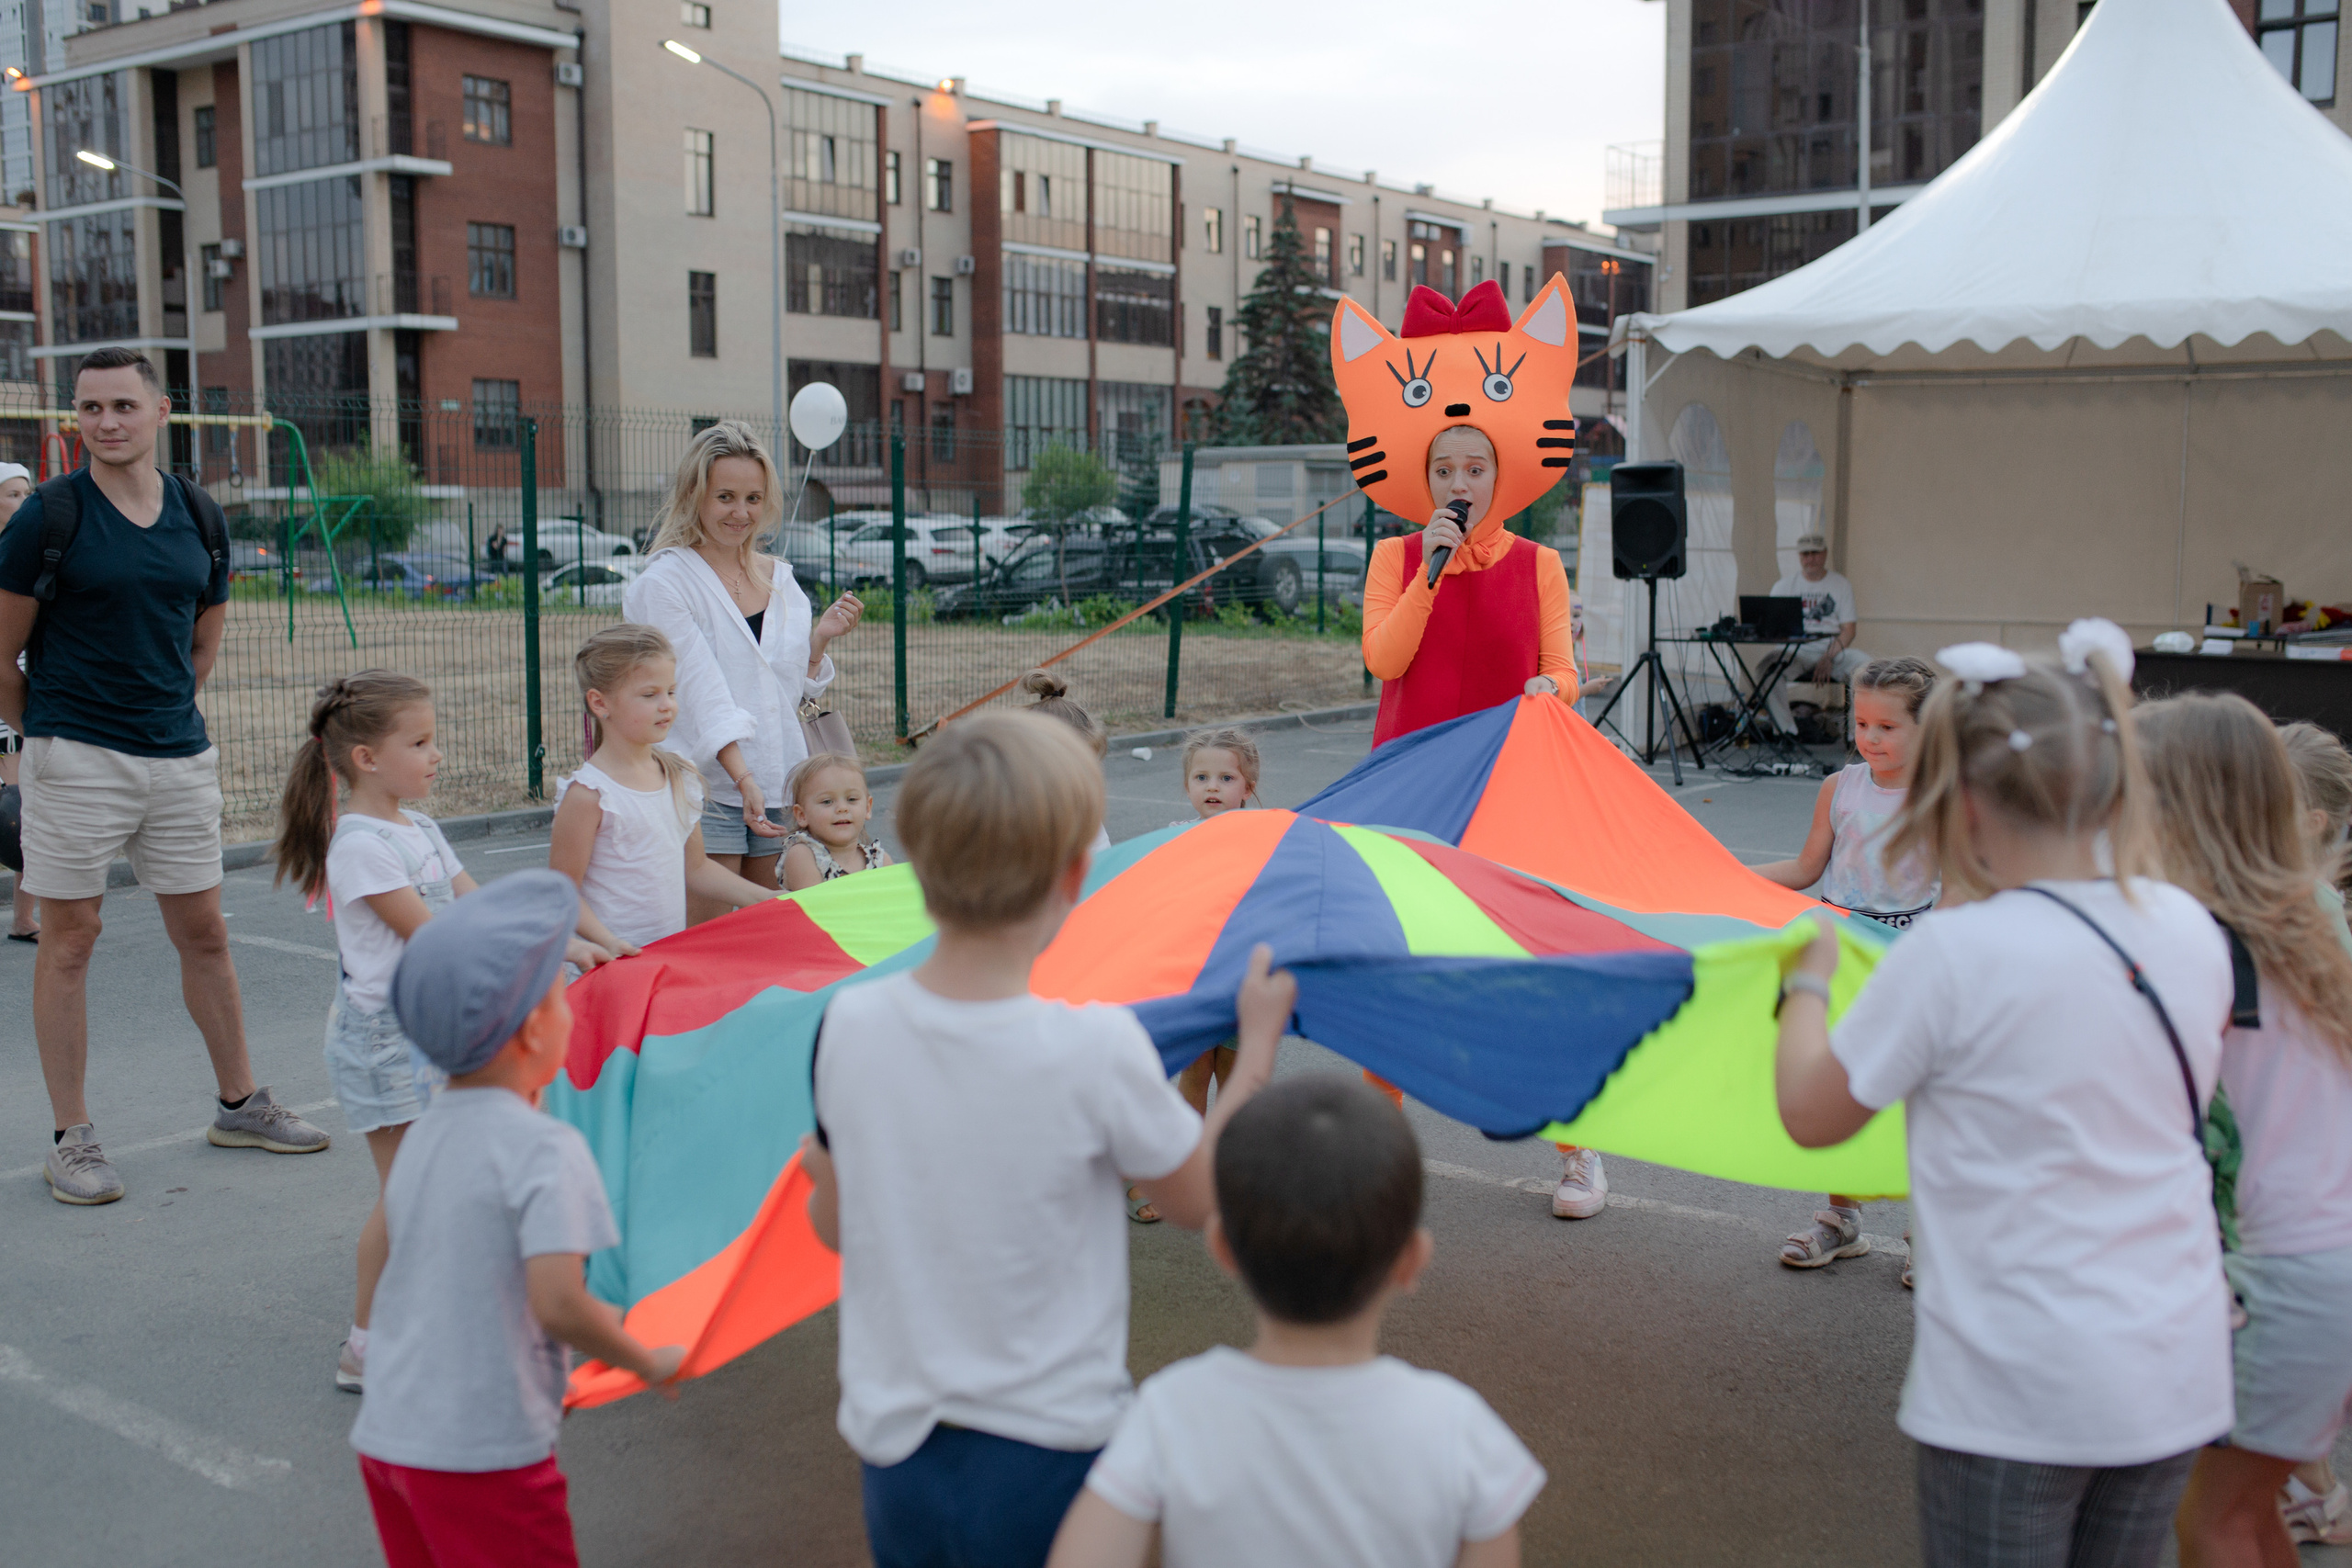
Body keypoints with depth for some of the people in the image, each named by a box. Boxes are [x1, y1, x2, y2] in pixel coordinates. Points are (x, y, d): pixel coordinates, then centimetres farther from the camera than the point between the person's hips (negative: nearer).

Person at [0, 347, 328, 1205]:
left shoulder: (197, 512, 7)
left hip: (181, 755, 4)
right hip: (76, 758, -4)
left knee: (204, 934, 12)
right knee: (70, 938, 3)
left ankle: (239, 1103, 26)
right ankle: (72, 1139, 12)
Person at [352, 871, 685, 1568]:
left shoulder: (423, 1132, 9)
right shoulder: (545, 1149, -17)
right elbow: (558, 1304, -25)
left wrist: (595, 1319, 22)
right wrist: (649, 1361, -9)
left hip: (385, 1436, 8)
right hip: (482, 1456, -8)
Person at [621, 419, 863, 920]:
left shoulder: (779, 577, 11)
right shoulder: (665, 581, -7)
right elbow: (702, 692, -16)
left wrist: (820, 638, -2)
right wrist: (743, 777, -23)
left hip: (778, 781, 6)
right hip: (706, 782, -6)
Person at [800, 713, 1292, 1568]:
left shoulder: (849, 1025, -13)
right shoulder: (1097, 1047, -23)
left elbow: (834, 1224, 3)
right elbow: (1200, 1198, -4)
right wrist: (1259, 1042, 8)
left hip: (896, 1450, 3)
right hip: (1046, 1467, -3)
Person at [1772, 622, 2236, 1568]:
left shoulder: (1957, 950, -19)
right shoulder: (2192, 929, -1)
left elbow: (1811, 1115, -7)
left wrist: (1806, 982, 11)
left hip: (2018, 1396, -6)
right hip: (2178, 1377, 6)